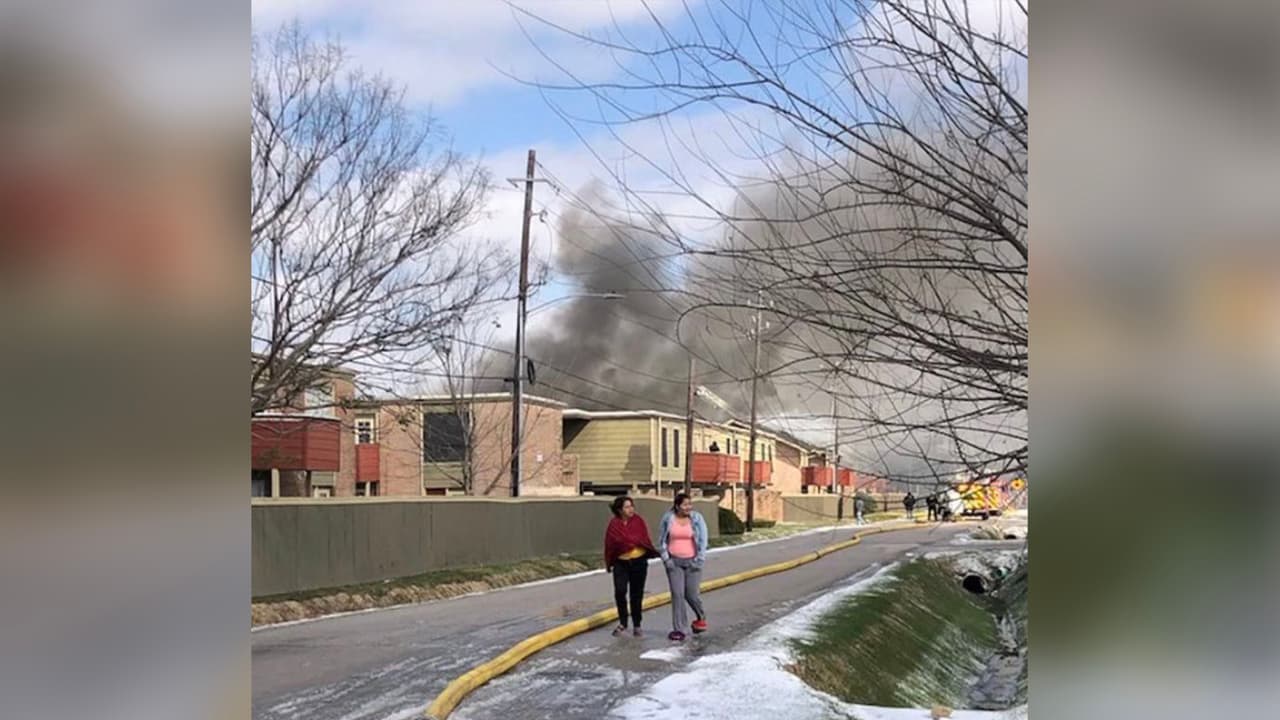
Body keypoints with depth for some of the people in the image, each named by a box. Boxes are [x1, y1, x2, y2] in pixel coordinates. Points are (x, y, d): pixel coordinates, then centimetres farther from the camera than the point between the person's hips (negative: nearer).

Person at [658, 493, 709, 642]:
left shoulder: (696, 518, -6)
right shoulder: (668, 518, -3)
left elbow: (703, 540, -4)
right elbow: (662, 540, 5)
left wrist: (699, 560, -9)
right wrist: (666, 559, -2)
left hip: (691, 561, -1)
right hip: (674, 562, 1)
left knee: (691, 594, 1)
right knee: (677, 594, -5)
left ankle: (701, 617, 32)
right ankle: (678, 629, 3)